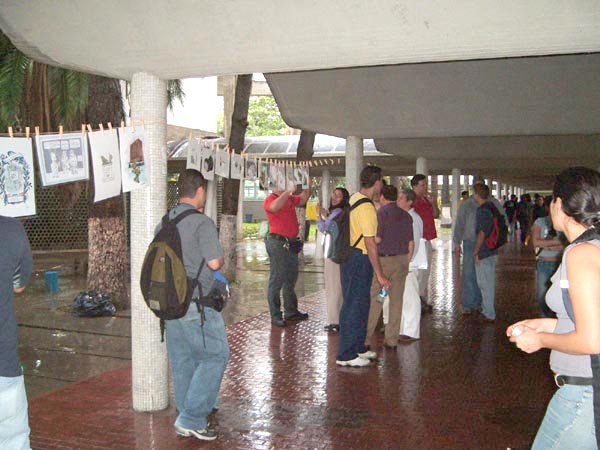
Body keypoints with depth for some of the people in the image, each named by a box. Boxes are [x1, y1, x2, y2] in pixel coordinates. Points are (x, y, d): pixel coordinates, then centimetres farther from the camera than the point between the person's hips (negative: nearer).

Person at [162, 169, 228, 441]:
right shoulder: (202, 223, -14)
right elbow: (214, 263, -19)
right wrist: (221, 259, 2)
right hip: (196, 305, -8)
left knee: (181, 360, 13)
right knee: (215, 355, 3)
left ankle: (186, 420, 23)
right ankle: (192, 419, 1)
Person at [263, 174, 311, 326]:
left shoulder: (289, 198, 15)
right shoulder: (270, 200, -10)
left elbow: (302, 199, 27)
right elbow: (275, 207, -32)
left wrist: (308, 186, 13)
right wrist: (288, 191, -30)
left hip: (291, 243, 9)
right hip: (278, 242, -9)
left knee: (291, 278, 17)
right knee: (277, 279, -6)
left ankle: (291, 311, 28)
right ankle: (275, 316, -2)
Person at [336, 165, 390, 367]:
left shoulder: (355, 198, 8)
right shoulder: (367, 208, -22)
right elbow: (370, 244, -23)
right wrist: (380, 275, -20)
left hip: (352, 257, 10)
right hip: (359, 260, -10)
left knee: (361, 303, 18)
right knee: (354, 306, -2)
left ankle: (358, 347, 29)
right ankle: (346, 355, 6)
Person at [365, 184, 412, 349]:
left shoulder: (381, 212, -8)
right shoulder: (406, 215, 10)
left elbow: (377, 239, -15)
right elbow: (411, 243, 10)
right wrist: (405, 263, 17)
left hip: (384, 259, -5)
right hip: (401, 260, 5)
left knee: (374, 300, -1)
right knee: (396, 300, 8)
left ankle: (366, 339, 0)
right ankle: (392, 340, 13)